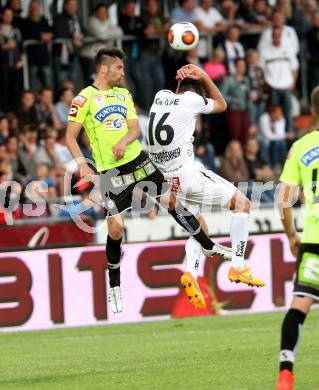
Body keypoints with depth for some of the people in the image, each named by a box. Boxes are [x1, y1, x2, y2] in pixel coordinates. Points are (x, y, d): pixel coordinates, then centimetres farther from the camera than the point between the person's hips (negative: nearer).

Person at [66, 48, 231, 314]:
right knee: (116, 228, -6)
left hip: (138, 160, 5)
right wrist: (82, 165, -18)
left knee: (172, 201, 7)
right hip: (111, 171, -5)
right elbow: (71, 137, -5)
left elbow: (135, 127, 5)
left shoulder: (124, 94, 11)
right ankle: (114, 287, 11)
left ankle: (208, 247, 24)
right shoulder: (84, 99, -7)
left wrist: (124, 140, -17)